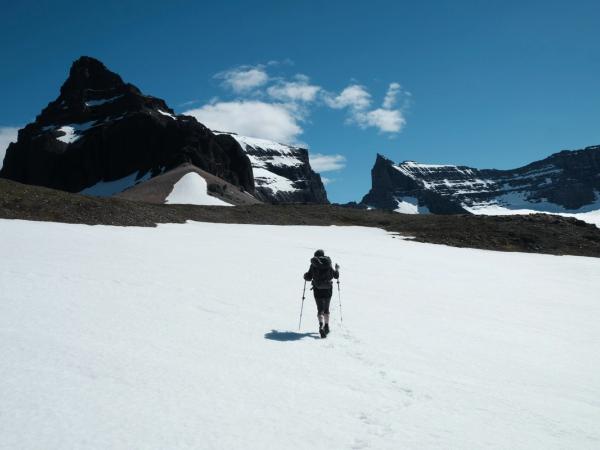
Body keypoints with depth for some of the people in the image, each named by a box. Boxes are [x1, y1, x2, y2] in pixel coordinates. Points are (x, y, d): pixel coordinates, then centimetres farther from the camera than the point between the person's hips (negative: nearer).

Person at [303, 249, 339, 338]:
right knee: (326, 309, 19)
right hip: (328, 290, 2)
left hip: (317, 290, -2)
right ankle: (326, 327, 27)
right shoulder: (328, 264, 0)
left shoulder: (313, 265, -5)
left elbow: (308, 278, -5)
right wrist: (337, 269, 29)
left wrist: (305, 275, 18)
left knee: (320, 310, 1)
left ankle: (321, 326, -22)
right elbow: (336, 276, 9)